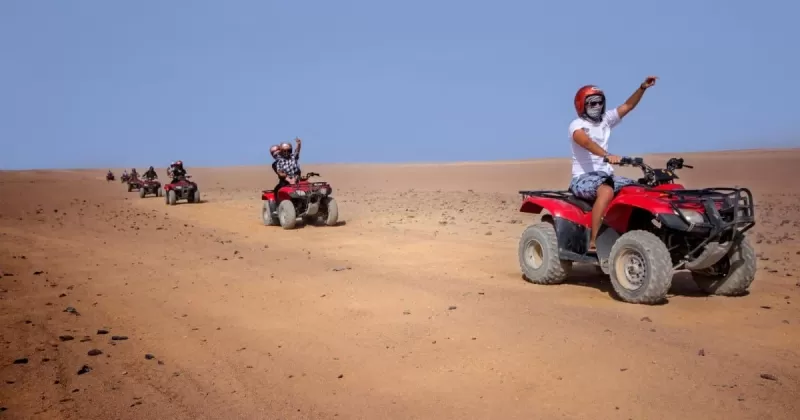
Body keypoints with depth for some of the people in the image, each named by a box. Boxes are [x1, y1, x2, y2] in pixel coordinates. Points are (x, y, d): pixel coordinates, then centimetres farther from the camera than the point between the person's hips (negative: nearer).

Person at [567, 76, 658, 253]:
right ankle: (593, 242, -38)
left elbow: (627, 106, 8)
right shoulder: (577, 124, -8)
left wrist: (642, 87, -7)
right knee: (607, 191, -37)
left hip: (605, 174, 7)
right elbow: (587, 142, -28)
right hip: (583, 177, -7)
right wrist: (607, 155, -44)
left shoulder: (606, 119, 14)